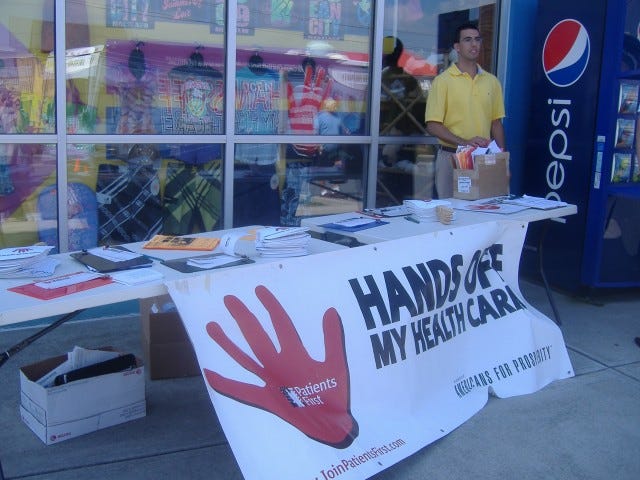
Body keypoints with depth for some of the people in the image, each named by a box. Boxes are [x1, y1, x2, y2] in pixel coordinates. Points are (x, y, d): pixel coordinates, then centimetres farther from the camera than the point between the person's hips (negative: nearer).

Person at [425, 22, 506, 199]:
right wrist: (465, 142, -20)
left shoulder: (492, 81, 10)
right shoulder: (443, 80, -4)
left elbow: (496, 123, 14)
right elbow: (433, 125, -9)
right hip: (451, 157, -4)